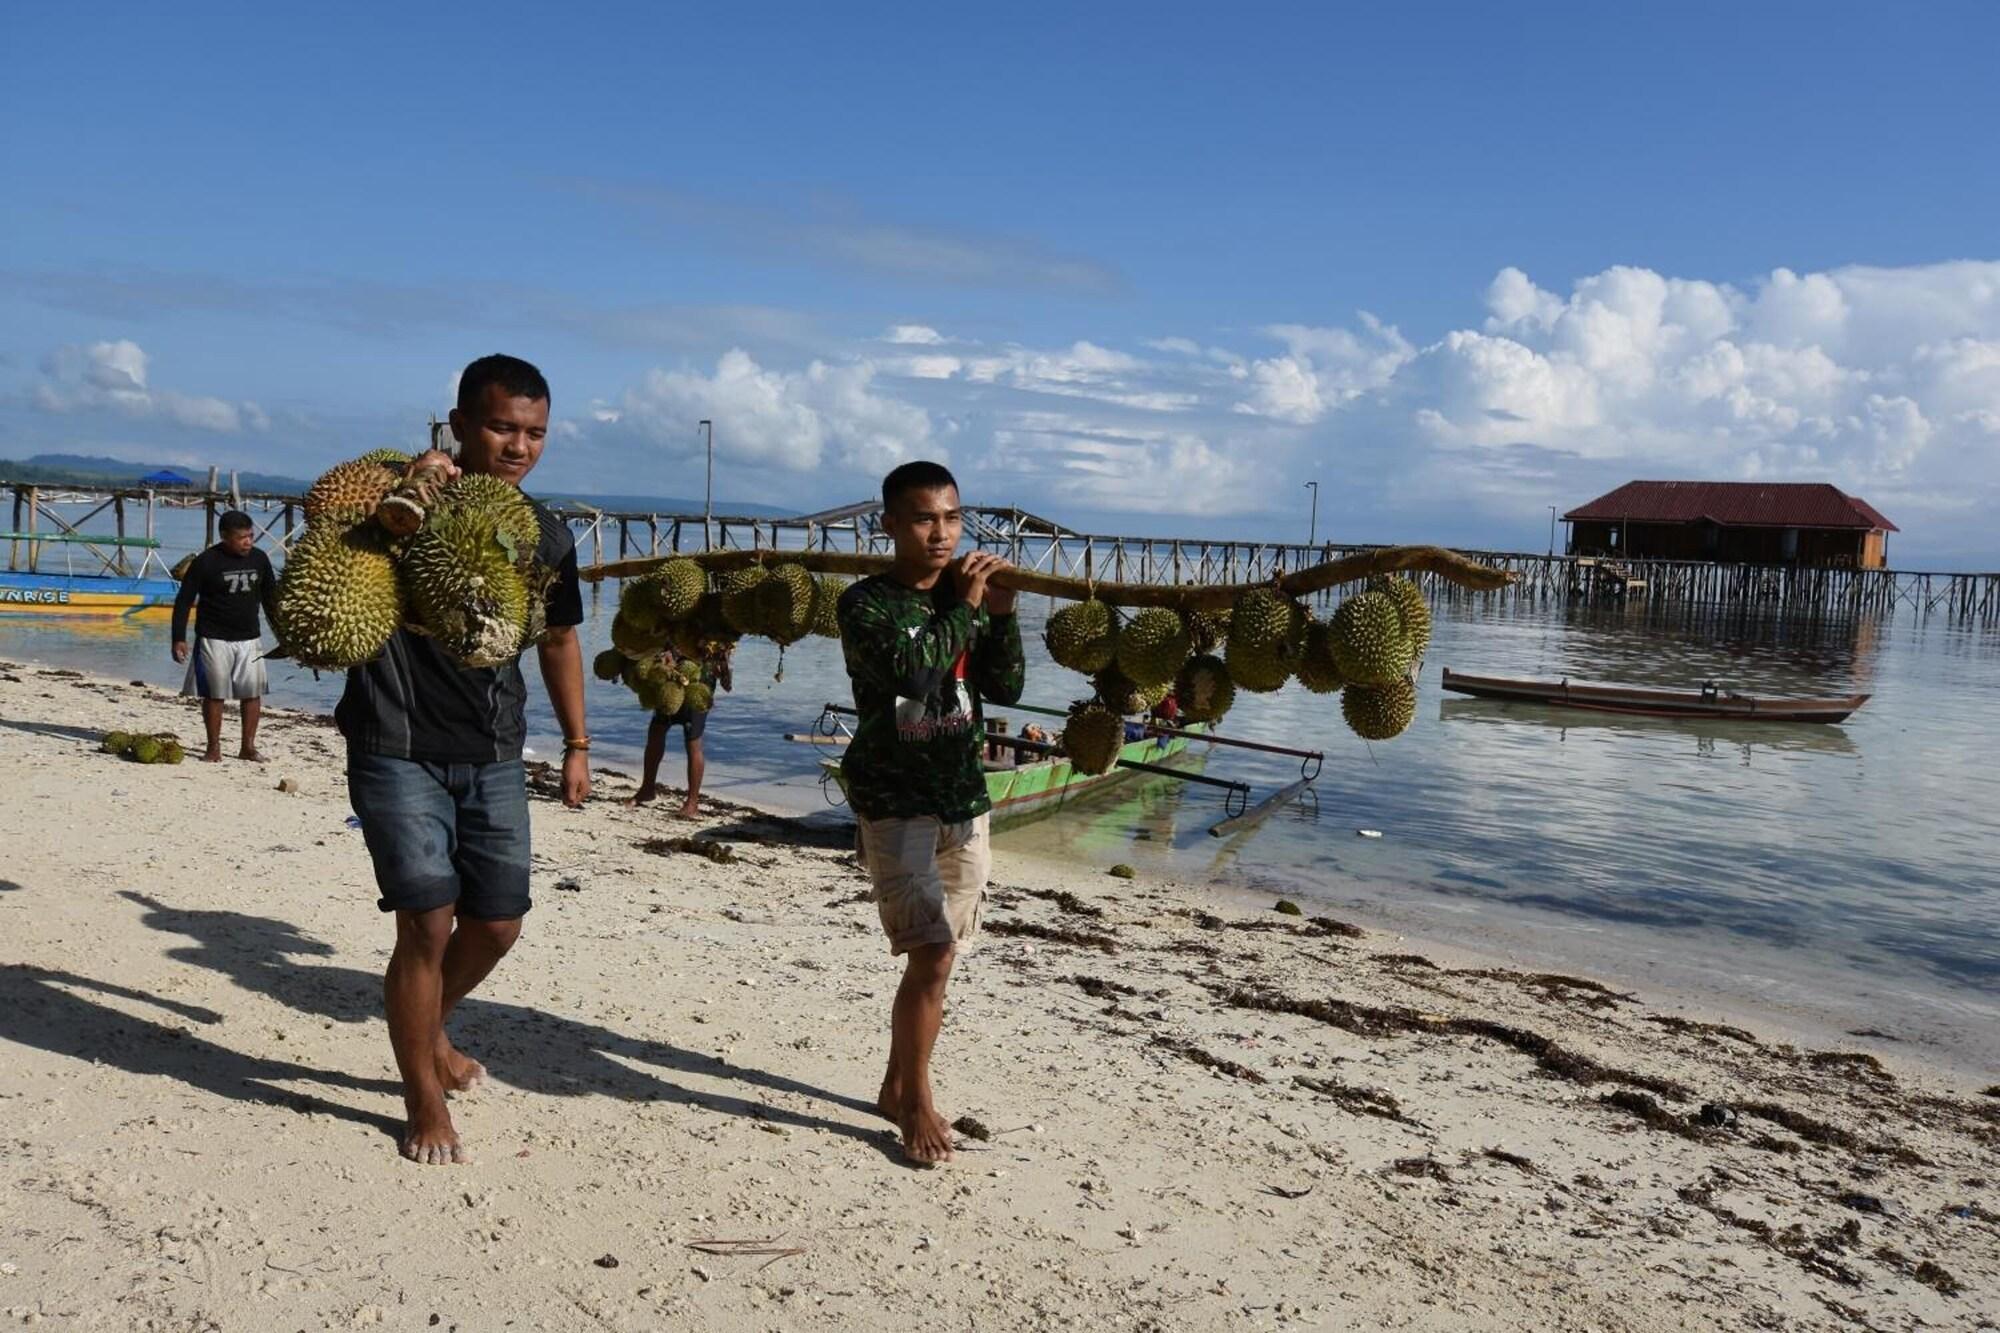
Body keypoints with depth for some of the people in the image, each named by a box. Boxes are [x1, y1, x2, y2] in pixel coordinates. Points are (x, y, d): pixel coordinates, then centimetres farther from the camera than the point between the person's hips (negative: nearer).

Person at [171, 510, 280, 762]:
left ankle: (248, 747, 11)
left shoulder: (260, 559, 3)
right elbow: (184, 601, -6)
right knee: (214, 693, 0)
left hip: (249, 638, 4)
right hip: (214, 639, -4)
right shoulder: (206, 562, -10)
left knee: (253, 692, 1)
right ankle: (213, 748, 9)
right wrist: (179, 639, -11)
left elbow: (270, 599, 15)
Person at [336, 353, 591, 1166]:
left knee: (497, 924, 10)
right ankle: (423, 1099, 14)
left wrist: (576, 744, 16)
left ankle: (430, 1032, 40)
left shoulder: (546, 537, 6)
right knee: (427, 923, -7)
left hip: (494, 757, 5)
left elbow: (558, 640, 18)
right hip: (399, 750, -5)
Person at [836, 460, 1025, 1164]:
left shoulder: (967, 595, 7)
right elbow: (910, 671, -25)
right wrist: (962, 606, -18)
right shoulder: (866, 602, -8)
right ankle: (916, 1101, 7)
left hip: (963, 800, 5)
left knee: (933, 958, 11)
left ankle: (897, 1086, 29)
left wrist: (1001, 615, -9)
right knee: (932, 953, -13)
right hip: (895, 803, -5)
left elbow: (1006, 689, 3)